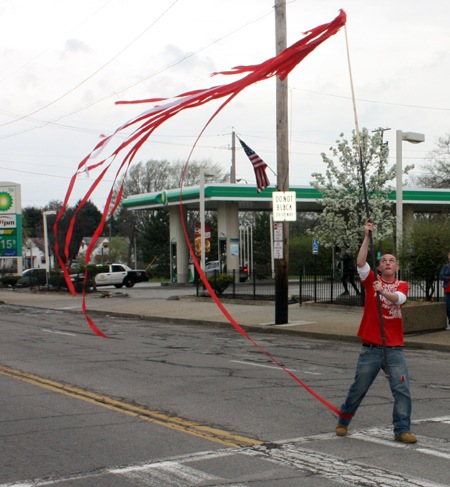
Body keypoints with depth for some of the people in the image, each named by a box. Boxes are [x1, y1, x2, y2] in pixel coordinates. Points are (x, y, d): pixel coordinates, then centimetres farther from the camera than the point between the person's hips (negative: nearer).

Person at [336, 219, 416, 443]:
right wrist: (367, 236, -15)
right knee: (358, 388, 8)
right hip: (370, 348, -1)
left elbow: (398, 298, -14)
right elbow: (361, 262, -11)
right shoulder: (372, 281, 5)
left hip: (394, 348, 1)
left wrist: (383, 292, -34)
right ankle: (343, 421, 28)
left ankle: (402, 429, 2)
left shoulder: (402, 285, 7)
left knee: (402, 388, -7)